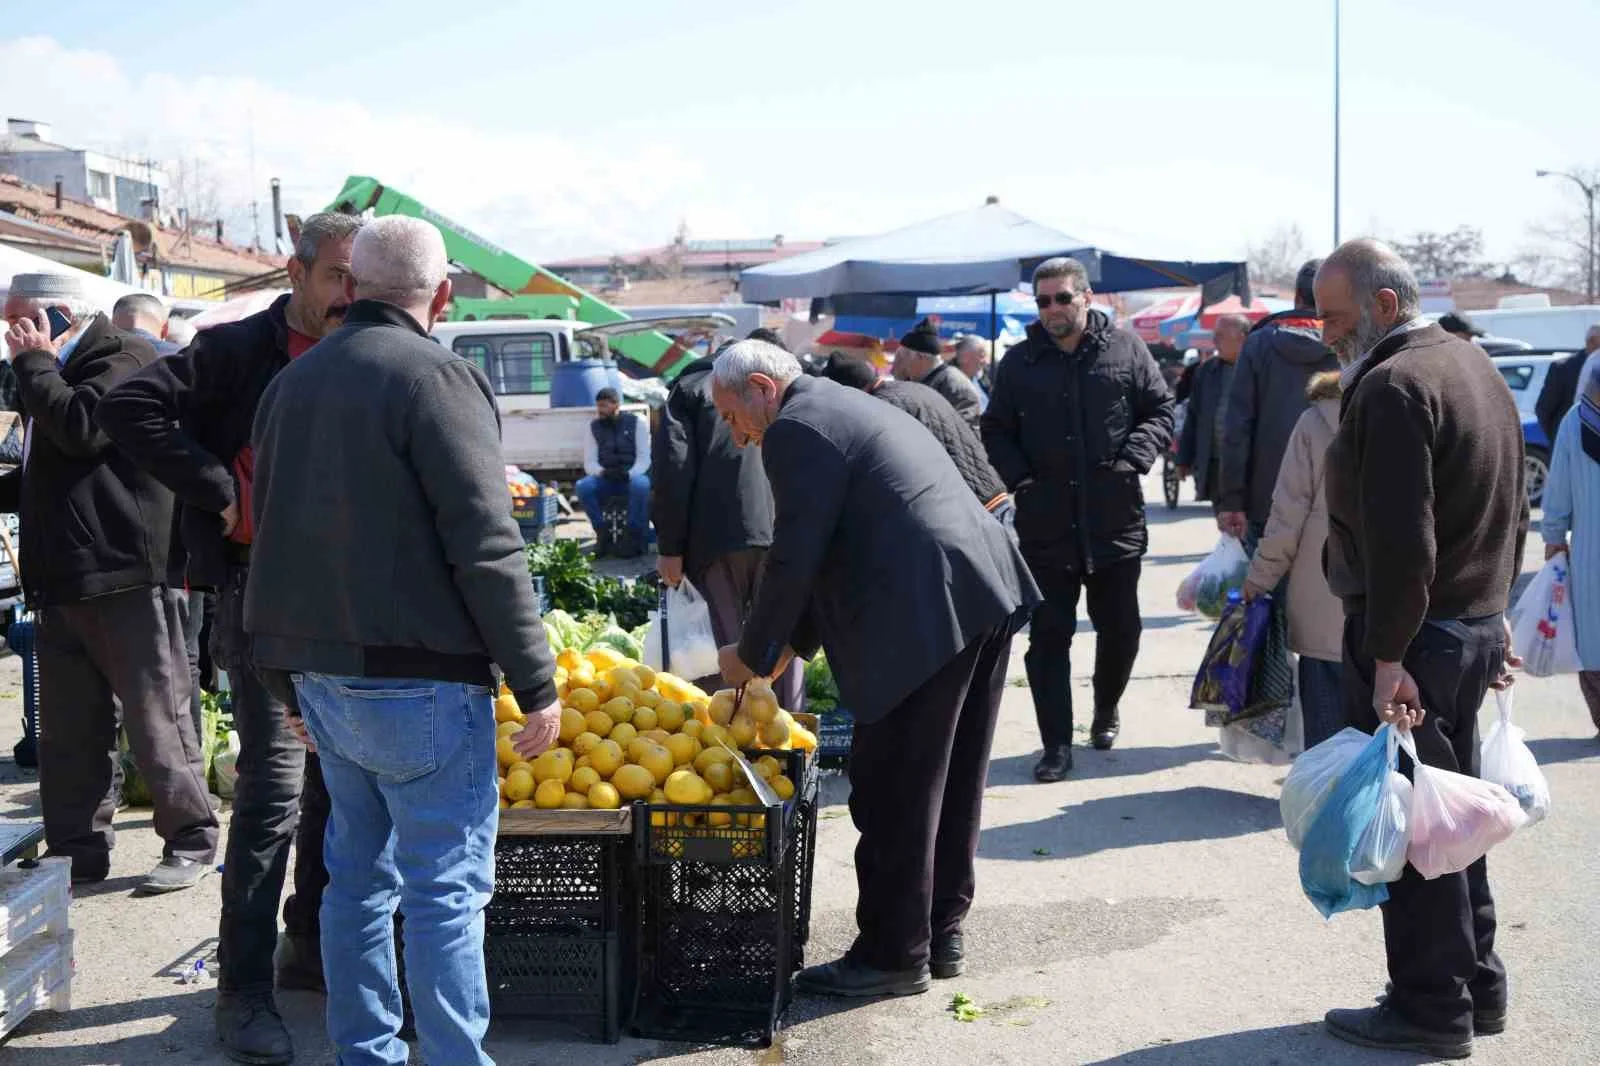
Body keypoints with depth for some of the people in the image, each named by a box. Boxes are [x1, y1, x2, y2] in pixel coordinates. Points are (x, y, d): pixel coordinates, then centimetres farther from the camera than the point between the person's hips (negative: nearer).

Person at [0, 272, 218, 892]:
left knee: (155, 719, -1)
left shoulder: (125, 359, -8)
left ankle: (190, 841, 9)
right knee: (67, 728, 11)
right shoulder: (53, 375, 20)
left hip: (124, 576, -9)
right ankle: (78, 850, 18)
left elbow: (81, 428, -25)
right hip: (63, 581, 9)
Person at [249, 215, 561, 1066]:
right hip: (417, 678, -8)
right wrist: (536, 681, -13)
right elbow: (486, 547, -18)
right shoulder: (434, 376, -13)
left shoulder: (290, 382, 12)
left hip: (320, 676, 8)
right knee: (446, 886, -1)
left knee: (360, 874, 16)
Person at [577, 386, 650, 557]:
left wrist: (629, 474, -27)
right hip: (605, 479, 3)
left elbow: (644, 457, -8)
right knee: (583, 486, -28)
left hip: (632, 476, -3)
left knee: (641, 485, -38)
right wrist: (602, 472, -23)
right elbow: (589, 461, 1)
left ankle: (635, 538, -25)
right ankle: (603, 534, -15)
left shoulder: (637, 423, -1)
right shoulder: (594, 427, 7)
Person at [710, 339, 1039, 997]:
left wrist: (754, 656, 1)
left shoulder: (797, 430, -7)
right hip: (988, 598, 10)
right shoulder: (852, 408, 25)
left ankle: (894, 955, 9)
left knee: (891, 794, 0)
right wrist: (790, 645, 25)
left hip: (926, 620, -10)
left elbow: (795, 559, -11)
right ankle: (940, 932, 30)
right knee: (951, 784, 18)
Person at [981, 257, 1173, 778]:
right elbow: (995, 432, 12)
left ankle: (1106, 709, 38)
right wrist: (1019, 479, -4)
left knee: (1120, 628, 12)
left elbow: (1160, 411, 6)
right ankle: (1057, 745, 7)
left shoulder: (1126, 349, 3)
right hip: (1045, 524, 0)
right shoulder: (1019, 362, 6)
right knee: (1049, 636, 1)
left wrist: (1133, 461, -9)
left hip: (1115, 519, 0)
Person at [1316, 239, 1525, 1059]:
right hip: (1477, 626, 10)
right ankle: (1476, 986, 28)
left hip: (1413, 636, -10)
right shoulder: (1475, 366, 13)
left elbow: (1399, 538, -25)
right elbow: (1512, 512, 19)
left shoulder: (1391, 387, -18)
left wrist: (1386, 654, -22)